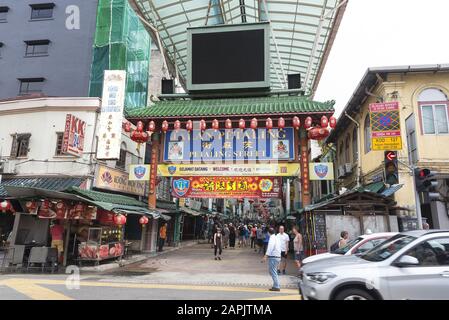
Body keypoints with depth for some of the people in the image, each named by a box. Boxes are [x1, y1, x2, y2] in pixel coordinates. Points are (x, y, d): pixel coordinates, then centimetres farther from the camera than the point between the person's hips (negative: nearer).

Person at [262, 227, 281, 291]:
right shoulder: (277, 238, 14)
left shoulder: (272, 238, -14)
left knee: (273, 272, -3)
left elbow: (270, 248, -25)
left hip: (273, 257, -9)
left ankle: (276, 287, 1)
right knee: (274, 272, 19)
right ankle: (276, 285, 23)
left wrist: (265, 256, -29)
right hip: (278, 257, 9)